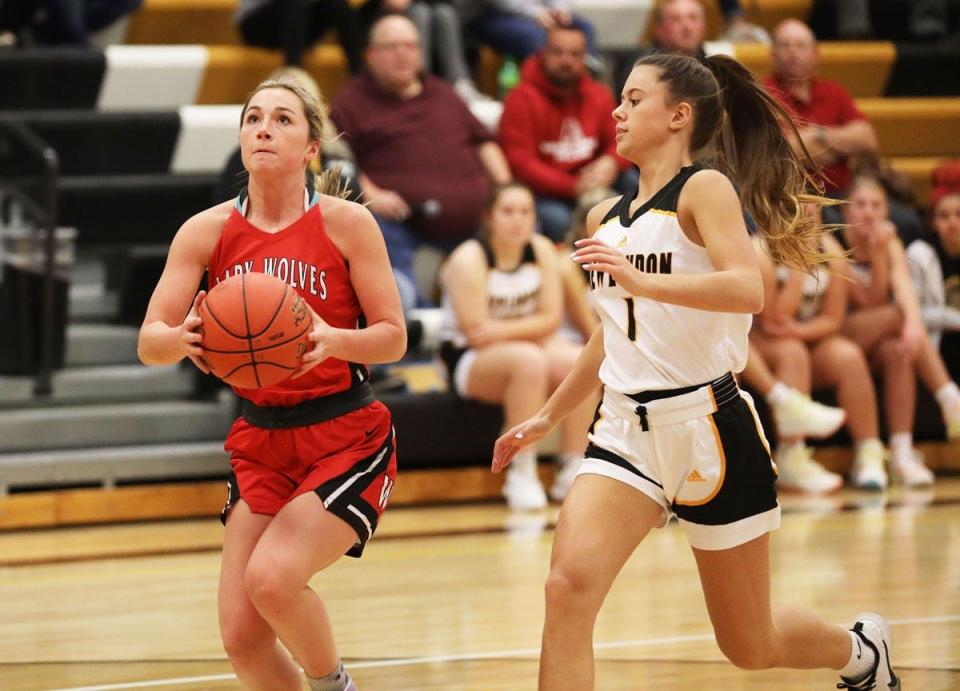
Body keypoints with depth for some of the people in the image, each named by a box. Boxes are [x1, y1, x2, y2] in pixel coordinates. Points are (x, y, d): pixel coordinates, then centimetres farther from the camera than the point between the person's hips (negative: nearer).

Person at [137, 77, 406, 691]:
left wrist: (332, 339, -27)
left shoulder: (346, 223, -8)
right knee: (242, 635, -7)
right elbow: (149, 341, -5)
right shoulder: (207, 231, -1)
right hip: (261, 443, 4)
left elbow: (394, 338, -6)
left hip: (348, 438, -4)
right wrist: (183, 338, -28)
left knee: (272, 577, -25)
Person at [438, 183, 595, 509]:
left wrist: (503, 330, -17)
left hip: (532, 347, 6)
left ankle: (572, 470, -14)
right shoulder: (470, 259, -17)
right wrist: (527, 332, -15)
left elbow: (551, 320, -3)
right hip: (468, 360, -6)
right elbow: (476, 333, -21)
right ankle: (521, 475, -31)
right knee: (528, 360, -37)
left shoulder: (542, 250, -1)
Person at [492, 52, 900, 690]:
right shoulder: (607, 219, 12)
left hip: (707, 425, -6)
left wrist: (641, 282, -38)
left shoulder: (705, 190, -9)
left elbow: (748, 290, -26)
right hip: (627, 428, 6)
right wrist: (547, 418, 30)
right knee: (570, 584, -21)